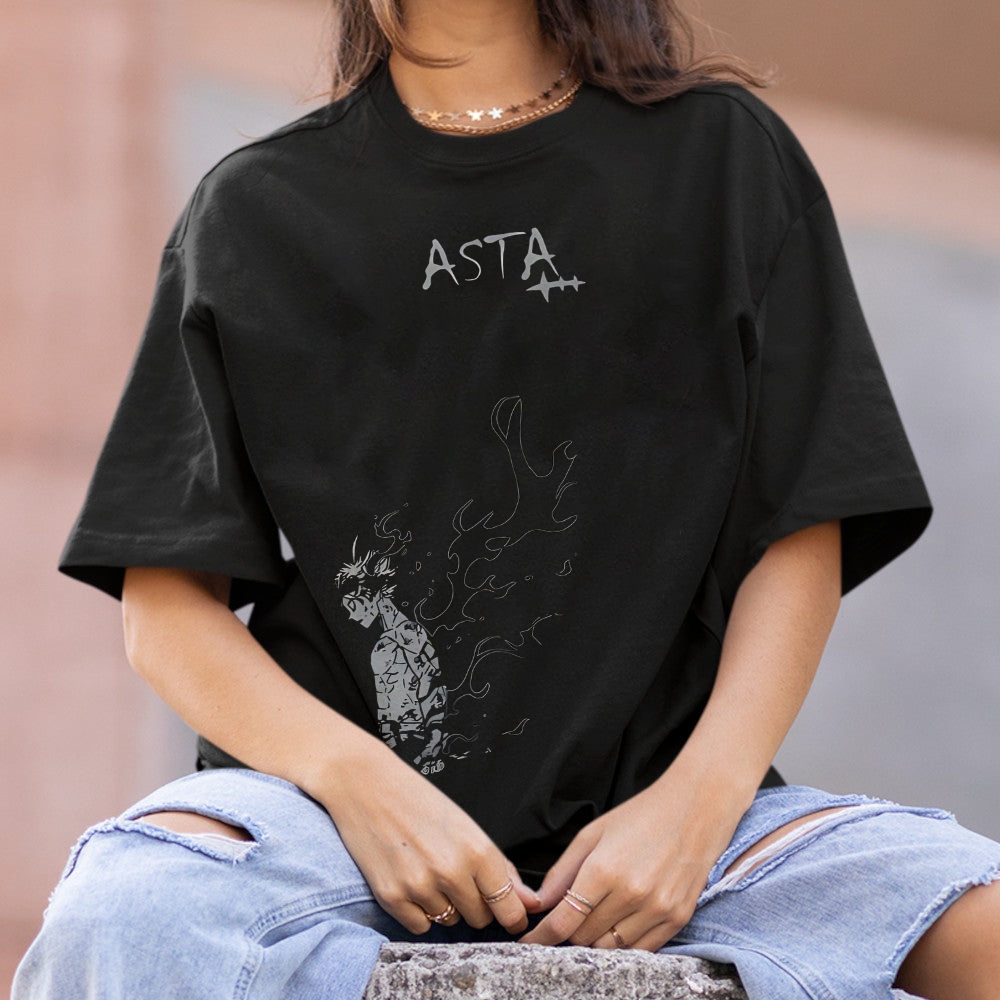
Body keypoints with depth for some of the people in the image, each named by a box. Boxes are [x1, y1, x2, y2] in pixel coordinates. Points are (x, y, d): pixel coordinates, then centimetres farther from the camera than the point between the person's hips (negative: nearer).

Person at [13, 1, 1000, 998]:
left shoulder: (726, 157, 13)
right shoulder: (253, 209, 12)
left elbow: (800, 542, 7)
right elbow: (165, 604, 5)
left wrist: (699, 800, -10)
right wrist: (356, 779, -13)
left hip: (645, 785, 1)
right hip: (325, 796, 0)